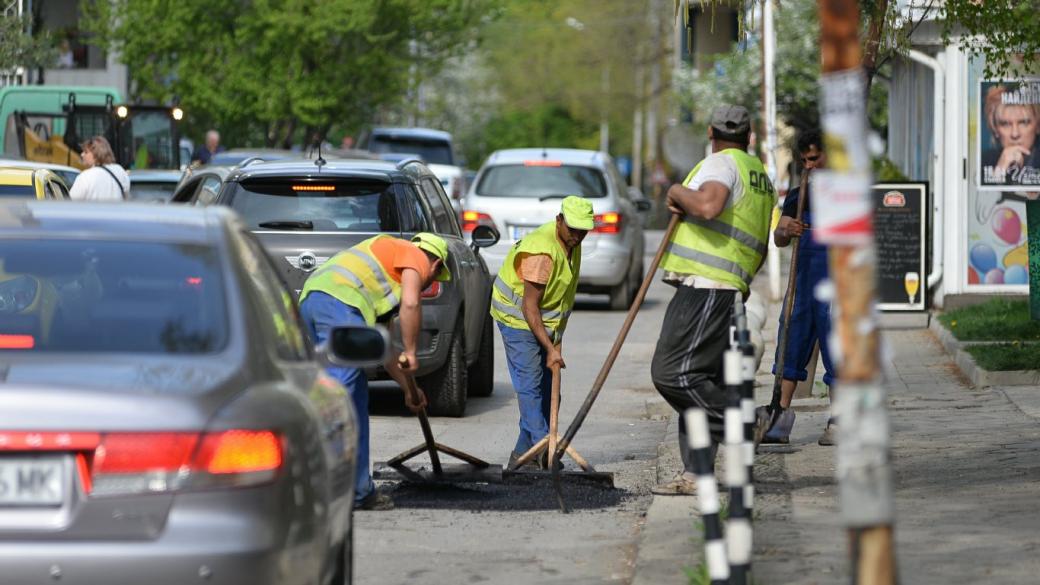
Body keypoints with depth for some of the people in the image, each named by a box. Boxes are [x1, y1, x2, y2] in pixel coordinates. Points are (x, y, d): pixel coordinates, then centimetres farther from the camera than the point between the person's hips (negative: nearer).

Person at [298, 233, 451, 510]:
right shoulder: (416, 258, 13)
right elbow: (410, 303, -9)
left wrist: (408, 388, 49)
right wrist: (410, 352, 2)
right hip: (339, 302, -9)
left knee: (357, 397, 15)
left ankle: (360, 491, 16)